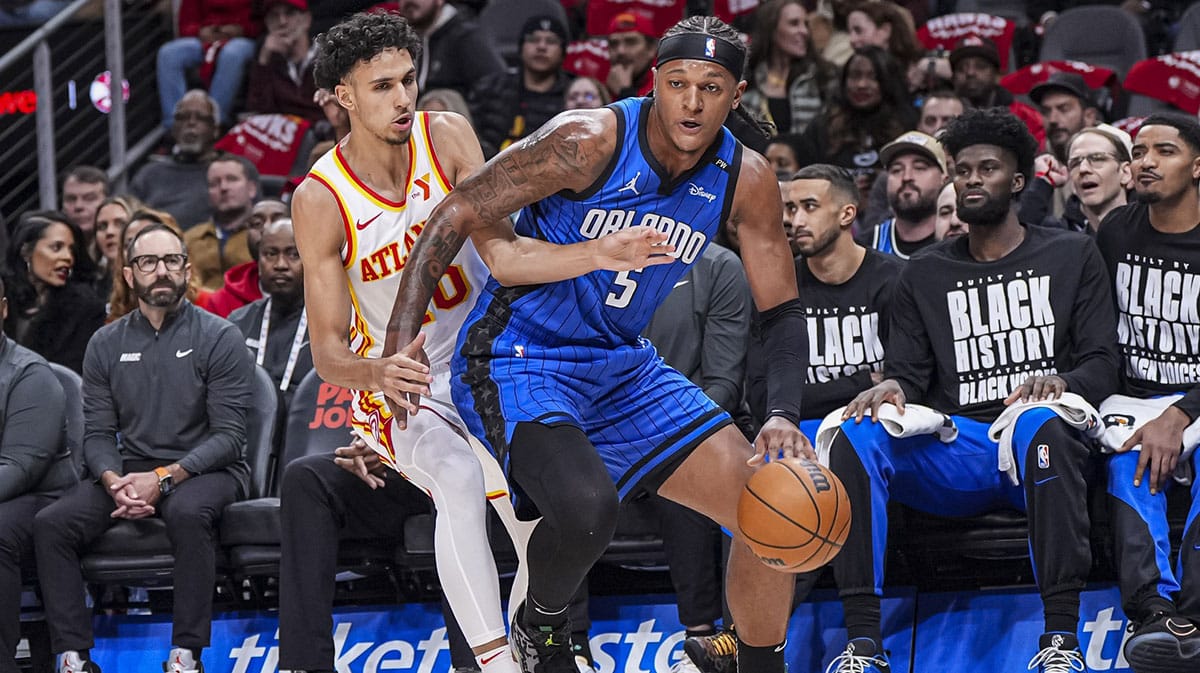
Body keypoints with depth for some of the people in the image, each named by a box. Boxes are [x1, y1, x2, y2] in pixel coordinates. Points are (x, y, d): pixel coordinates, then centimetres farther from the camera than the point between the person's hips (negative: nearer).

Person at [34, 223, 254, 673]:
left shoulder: (218, 337, -3)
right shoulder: (107, 345, 10)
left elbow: (230, 434, -9)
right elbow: (98, 434, 6)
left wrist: (163, 478, -22)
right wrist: (114, 482, -17)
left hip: (205, 469, -4)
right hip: (130, 469, 4)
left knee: (188, 512, -39)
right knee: (50, 525, -21)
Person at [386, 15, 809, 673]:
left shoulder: (745, 180, -5)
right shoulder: (589, 142, -22)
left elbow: (781, 311, 2)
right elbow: (458, 214, -18)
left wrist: (783, 415, -16)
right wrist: (403, 339, -26)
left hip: (622, 365, 6)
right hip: (516, 359, -6)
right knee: (586, 507, -33)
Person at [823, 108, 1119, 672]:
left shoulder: (1071, 256, 12)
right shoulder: (924, 275, 19)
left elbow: (1102, 366, 5)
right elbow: (908, 373, 11)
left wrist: (1060, 383, -19)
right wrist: (891, 387, -15)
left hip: (1035, 452, -3)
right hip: (953, 452, 3)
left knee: (1039, 422, -41)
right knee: (856, 437, -27)